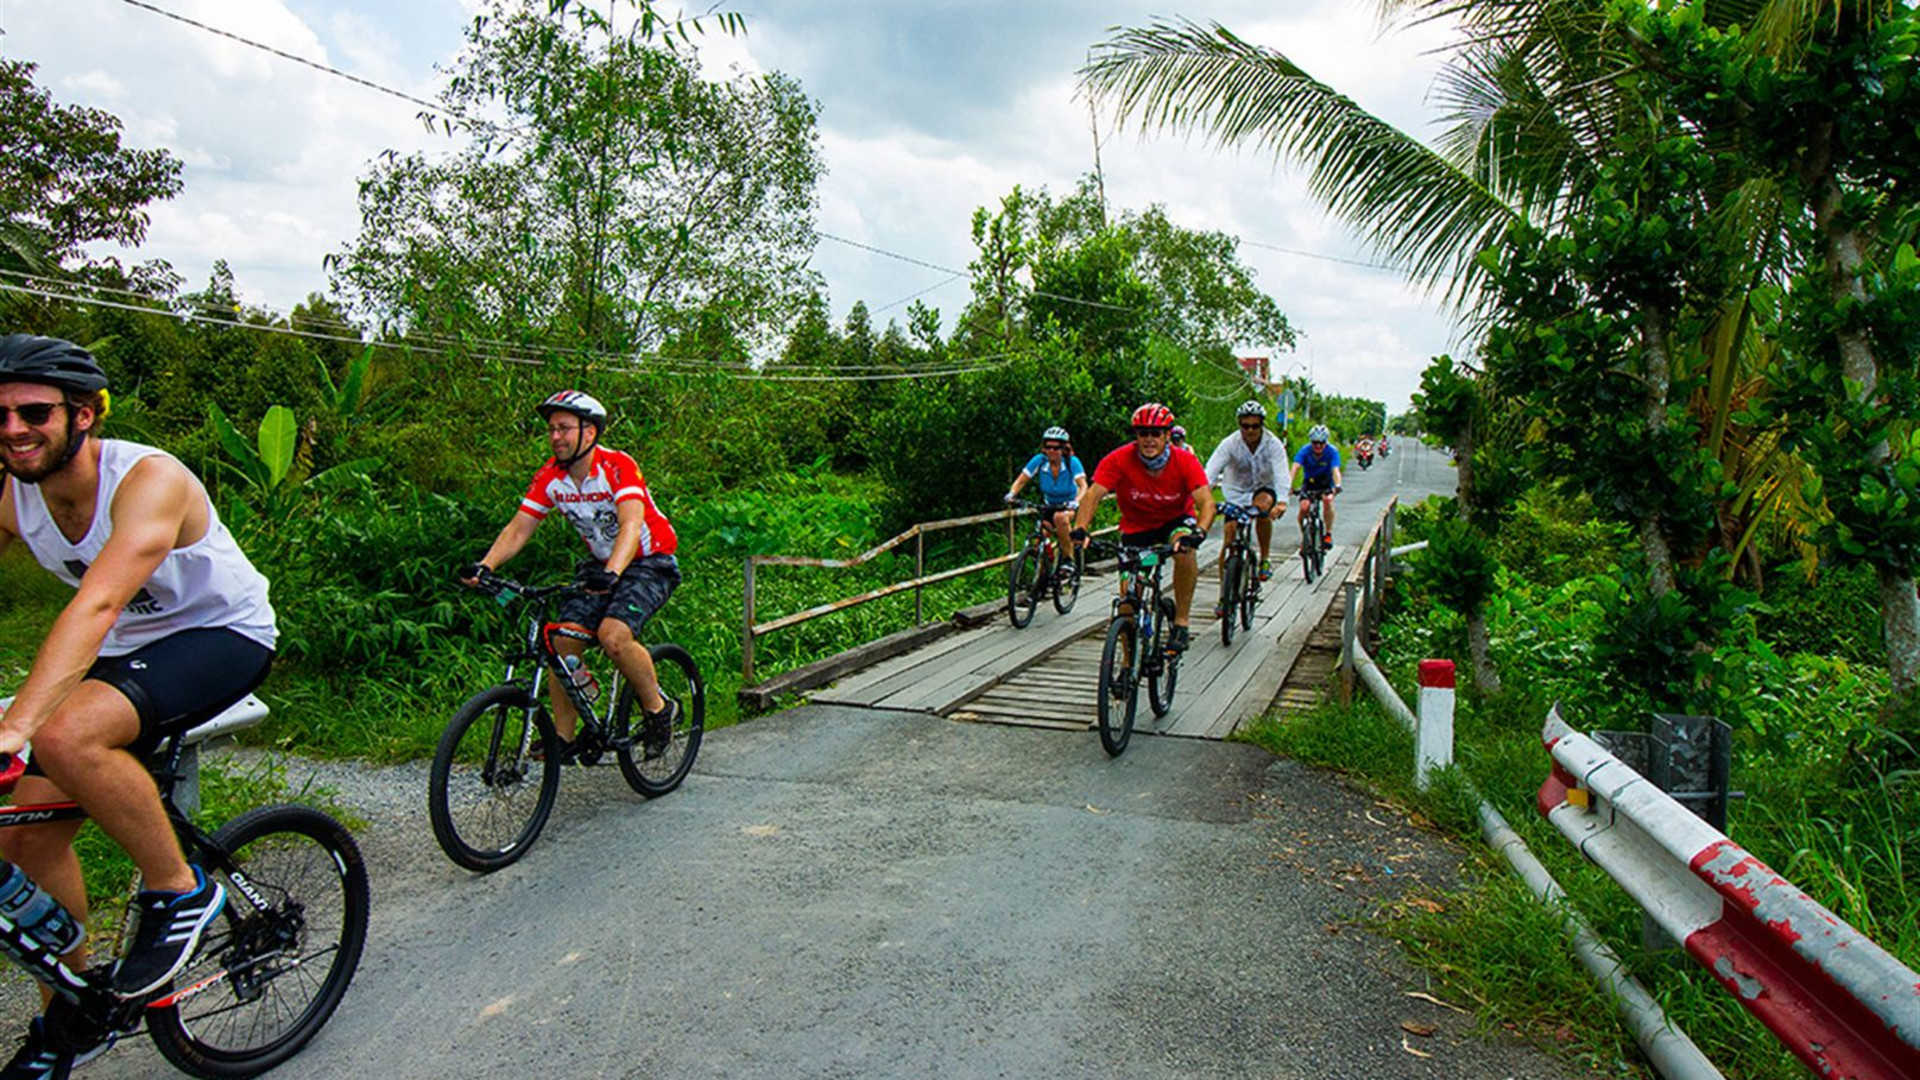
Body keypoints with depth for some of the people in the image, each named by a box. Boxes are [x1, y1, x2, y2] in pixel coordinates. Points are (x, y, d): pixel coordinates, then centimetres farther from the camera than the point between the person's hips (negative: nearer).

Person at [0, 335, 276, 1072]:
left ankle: (179, 890, -11)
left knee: (66, 735, -34)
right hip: (129, 650, 7)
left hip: (221, 635, -7)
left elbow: (96, 604, -39)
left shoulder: (148, 479, -26)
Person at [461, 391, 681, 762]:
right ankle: (562, 738, 5)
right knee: (563, 640, -8)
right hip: (600, 564, 6)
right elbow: (518, 527, -7)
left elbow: (631, 524, -37)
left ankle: (659, 708, -4)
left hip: (650, 563, -6)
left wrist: (612, 573, -54)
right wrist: (485, 565, -24)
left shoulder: (617, 466, -24)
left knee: (613, 636, -27)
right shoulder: (549, 477, -6)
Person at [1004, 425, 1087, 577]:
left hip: (1069, 507, -3)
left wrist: (1075, 502, -51)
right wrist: (1012, 494, -34)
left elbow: (1083, 486, -32)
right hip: (1049, 506, 3)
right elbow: (1021, 480, -14)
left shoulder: (1072, 462, -21)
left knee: (1060, 517, -37)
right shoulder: (1039, 461, -14)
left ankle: (1069, 560, -23)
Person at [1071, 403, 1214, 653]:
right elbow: (1093, 494, -32)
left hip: (1176, 519, -1)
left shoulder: (1185, 461, -23)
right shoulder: (1119, 460, -24)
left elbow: (1206, 501, -32)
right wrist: (1080, 528, -50)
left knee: (1185, 551, -35)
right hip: (1136, 526, 1)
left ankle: (1181, 621, -18)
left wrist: (1199, 532, -52)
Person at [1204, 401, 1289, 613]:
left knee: (1263, 504, -35)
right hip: (1235, 493, 1)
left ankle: (1265, 559, -15)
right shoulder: (1230, 443, -18)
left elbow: (1281, 475, -30)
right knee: (1229, 539, -10)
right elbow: (1211, 470, -30)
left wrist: (1282, 501, -49)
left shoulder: (1273, 444, -18)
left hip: (1263, 489, -1)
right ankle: (1225, 594, 0)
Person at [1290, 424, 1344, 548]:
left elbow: (1335, 470, -34)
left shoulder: (1332, 451, -21)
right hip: (1309, 483, 1)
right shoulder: (1305, 450, -20)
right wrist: (1289, 485, -49)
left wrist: (1337, 486, -52)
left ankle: (1328, 534, -18)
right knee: (1303, 507, -21)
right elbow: (1295, 468, -33)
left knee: (1328, 500, -31)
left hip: (1326, 483, -1)